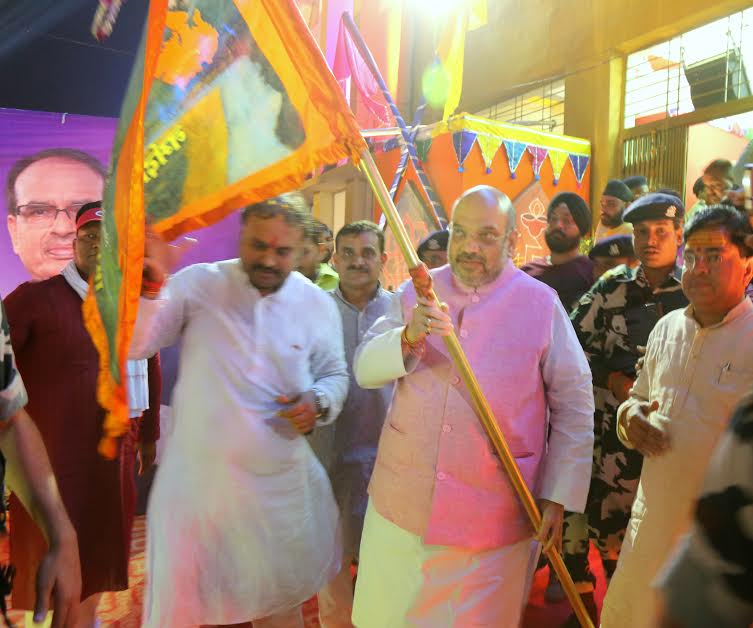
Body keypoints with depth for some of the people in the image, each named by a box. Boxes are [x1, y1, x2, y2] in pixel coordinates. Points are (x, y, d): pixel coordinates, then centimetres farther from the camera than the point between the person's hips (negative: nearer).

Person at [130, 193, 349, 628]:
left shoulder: (319, 305, -2)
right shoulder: (197, 284, -8)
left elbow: (336, 374, 10)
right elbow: (135, 346, -10)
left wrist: (320, 402, -11)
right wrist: (151, 288, -26)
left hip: (282, 481, 2)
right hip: (197, 478, -1)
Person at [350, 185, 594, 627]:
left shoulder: (541, 303, -5)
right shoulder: (417, 293, 3)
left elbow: (575, 406, -1)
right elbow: (366, 370, -4)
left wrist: (557, 497, -4)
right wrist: (409, 337, -24)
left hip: (494, 518, -2)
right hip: (401, 503, 3)